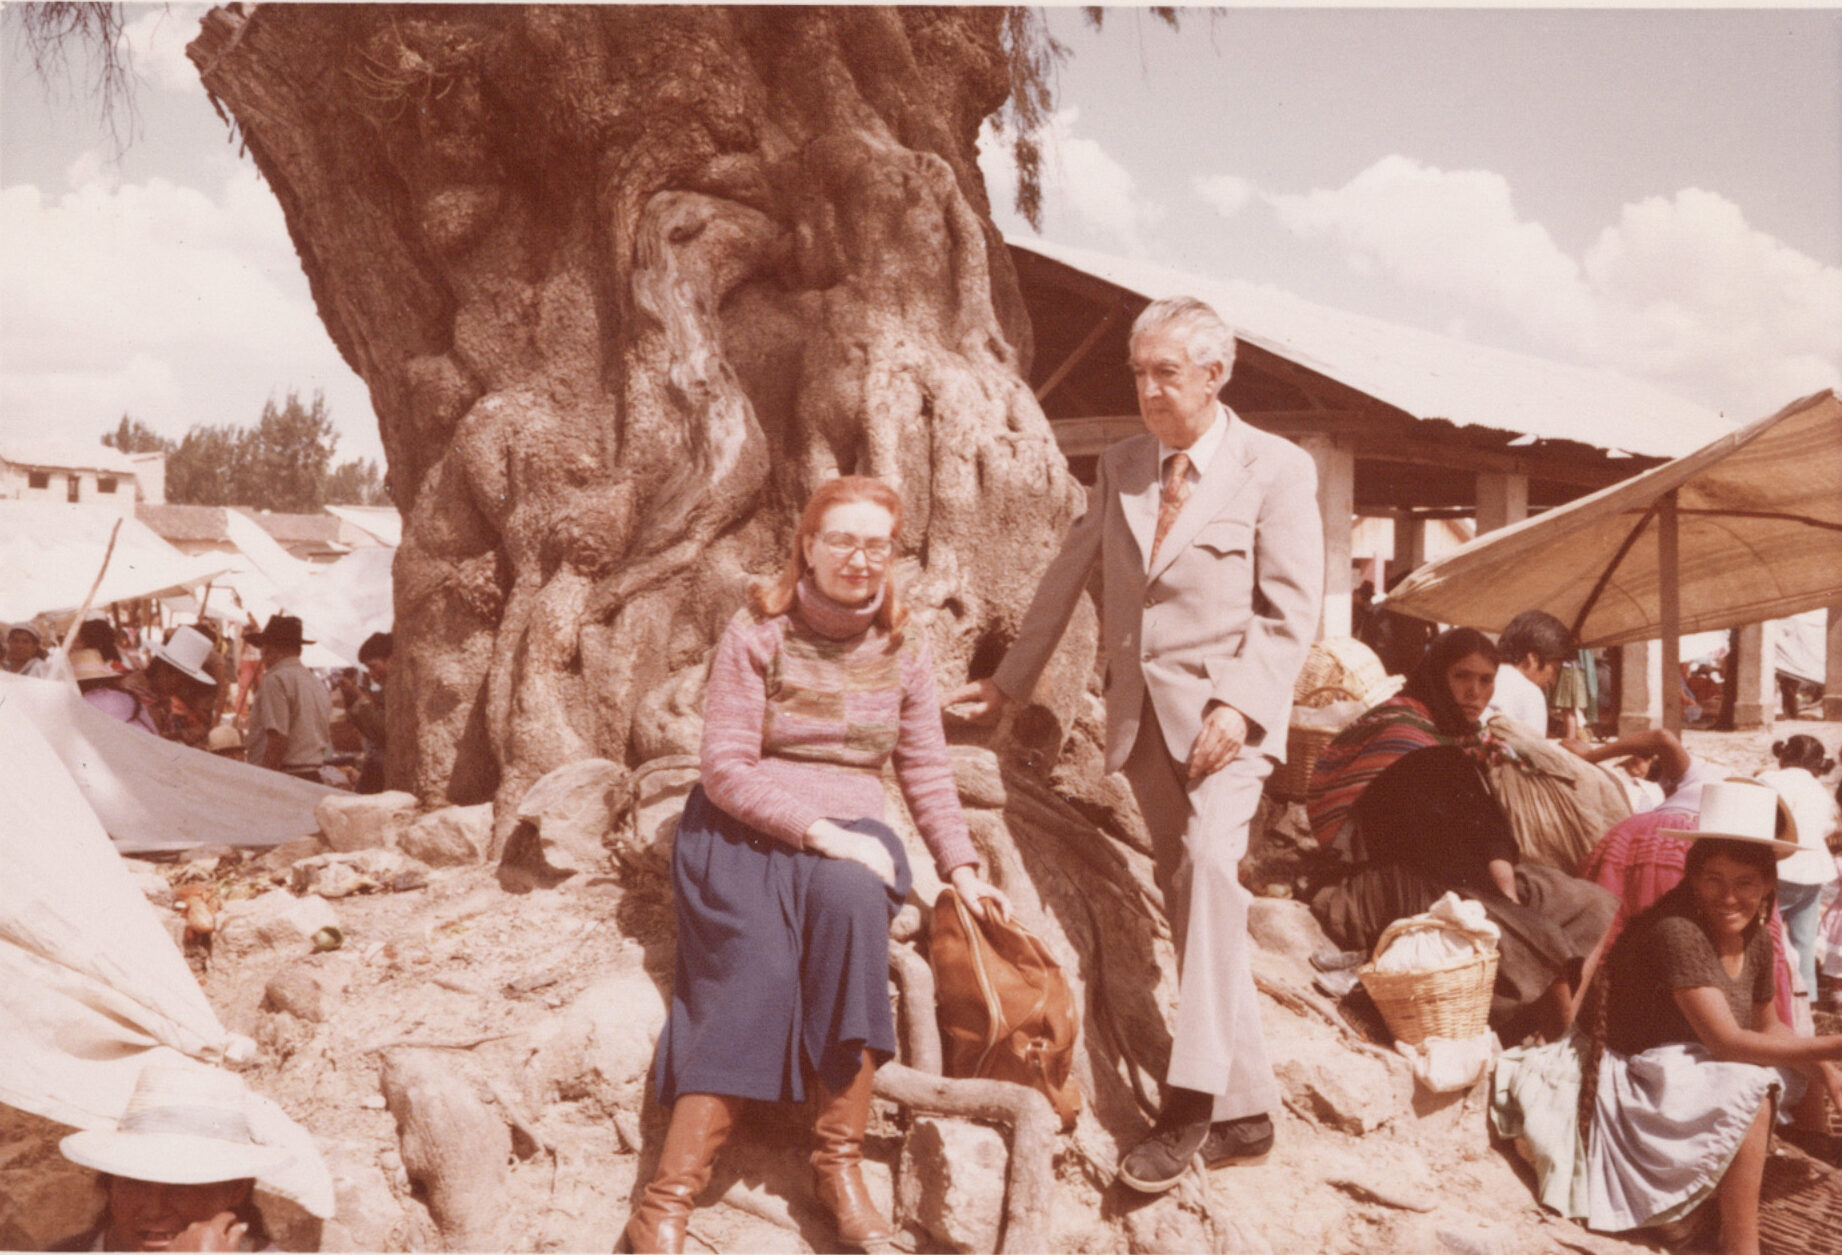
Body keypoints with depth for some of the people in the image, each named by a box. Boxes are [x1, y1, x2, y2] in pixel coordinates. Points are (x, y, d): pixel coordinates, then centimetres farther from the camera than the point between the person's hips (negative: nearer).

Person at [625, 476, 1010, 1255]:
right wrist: (818, 831, -18)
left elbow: (926, 772, 12)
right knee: (754, 972, -29)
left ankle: (839, 1160, -26)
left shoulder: (904, 650, 9)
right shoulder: (757, 635, -3)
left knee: (853, 897, -33)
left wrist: (962, 868, 1)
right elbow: (724, 767, -9)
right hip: (744, 828, -2)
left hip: (849, 835, 3)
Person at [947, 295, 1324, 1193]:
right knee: (1183, 889, 5)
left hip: (1226, 703, -5)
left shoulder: (1276, 468, -2)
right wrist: (1010, 679, 21)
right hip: (1141, 708, 5)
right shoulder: (1121, 467, 13)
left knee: (1209, 859, -27)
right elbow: (1067, 577, 19)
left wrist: (1238, 705, -19)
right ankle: (1245, 1110, 13)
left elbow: (1290, 610, -6)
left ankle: (1191, 1100, -26)